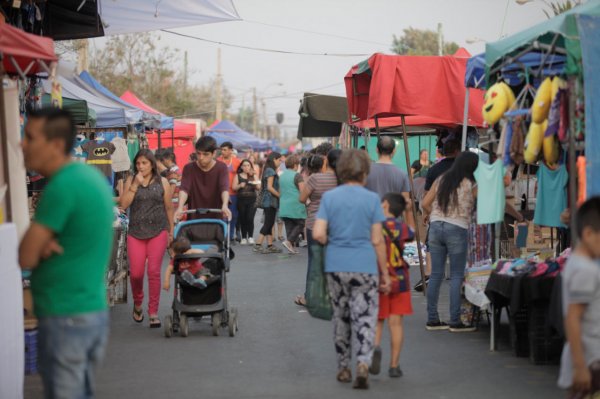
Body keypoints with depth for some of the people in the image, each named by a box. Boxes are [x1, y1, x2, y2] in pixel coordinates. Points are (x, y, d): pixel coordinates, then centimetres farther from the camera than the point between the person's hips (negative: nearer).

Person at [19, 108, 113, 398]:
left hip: (65, 318, -9)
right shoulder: (90, 176, 10)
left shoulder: (62, 186, -19)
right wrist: (44, 245, -7)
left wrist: (40, 245, 3)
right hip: (92, 311, 9)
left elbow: (26, 257, -16)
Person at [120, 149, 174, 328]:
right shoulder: (130, 181, 6)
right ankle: (137, 304, 26)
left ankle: (153, 312, 2)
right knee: (136, 273, -2)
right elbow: (124, 204, -6)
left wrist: (171, 231, 7)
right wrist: (135, 185, -12)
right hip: (135, 233, 1)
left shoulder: (162, 182, 5)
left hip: (158, 232, -1)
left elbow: (169, 208, 8)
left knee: (154, 271, -5)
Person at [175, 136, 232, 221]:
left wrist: (225, 205, -44)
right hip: (195, 217, 1)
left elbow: (224, 187, -23)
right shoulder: (189, 168, -2)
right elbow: (184, 188, -18)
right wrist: (180, 207, -38)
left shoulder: (221, 168, -6)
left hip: (217, 217, -1)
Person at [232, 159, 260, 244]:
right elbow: (234, 187, 2)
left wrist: (255, 184, -12)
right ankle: (244, 237, 8)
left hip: (252, 200, -1)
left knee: (250, 218, -11)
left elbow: (258, 188, 8)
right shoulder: (238, 176, 9)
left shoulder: (254, 176, 11)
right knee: (242, 219, 2)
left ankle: (250, 237, -6)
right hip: (241, 200, 1)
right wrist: (240, 185, -17)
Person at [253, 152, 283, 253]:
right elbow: (270, 187, -19)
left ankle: (270, 245, 11)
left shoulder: (268, 170, 16)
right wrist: (280, 195, -14)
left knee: (269, 223, 9)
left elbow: (262, 187, 18)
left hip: (267, 200, 10)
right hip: (271, 200, -10)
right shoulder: (271, 171, -12)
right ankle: (258, 245, -10)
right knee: (268, 223, -8)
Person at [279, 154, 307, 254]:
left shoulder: (281, 176, 12)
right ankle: (289, 241, -11)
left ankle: (292, 246, 8)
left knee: (289, 226, 10)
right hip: (296, 206, -7)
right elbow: (303, 191, -14)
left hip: (284, 206, 7)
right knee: (300, 224, 4)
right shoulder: (297, 175, -10)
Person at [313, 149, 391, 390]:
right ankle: (363, 363, -18)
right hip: (365, 267, -2)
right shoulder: (371, 199, -5)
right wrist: (385, 272, 4)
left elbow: (318, 235, -7)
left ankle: (343, 368, 22)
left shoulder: (329, 197, 0)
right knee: (366, 318, 1)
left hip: (336, 267, 2)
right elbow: (377, 240, -4)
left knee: (341, 317, 15)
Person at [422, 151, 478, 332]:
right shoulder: (471, 185, -4)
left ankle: (432, 319, 11)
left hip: (436, 227, 5)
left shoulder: (441, 180, 9)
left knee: (435, 274, 8)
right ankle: (455, 322, 1)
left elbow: (425, 203, 6)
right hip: (457, 229, -5)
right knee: (456, 276, 1)